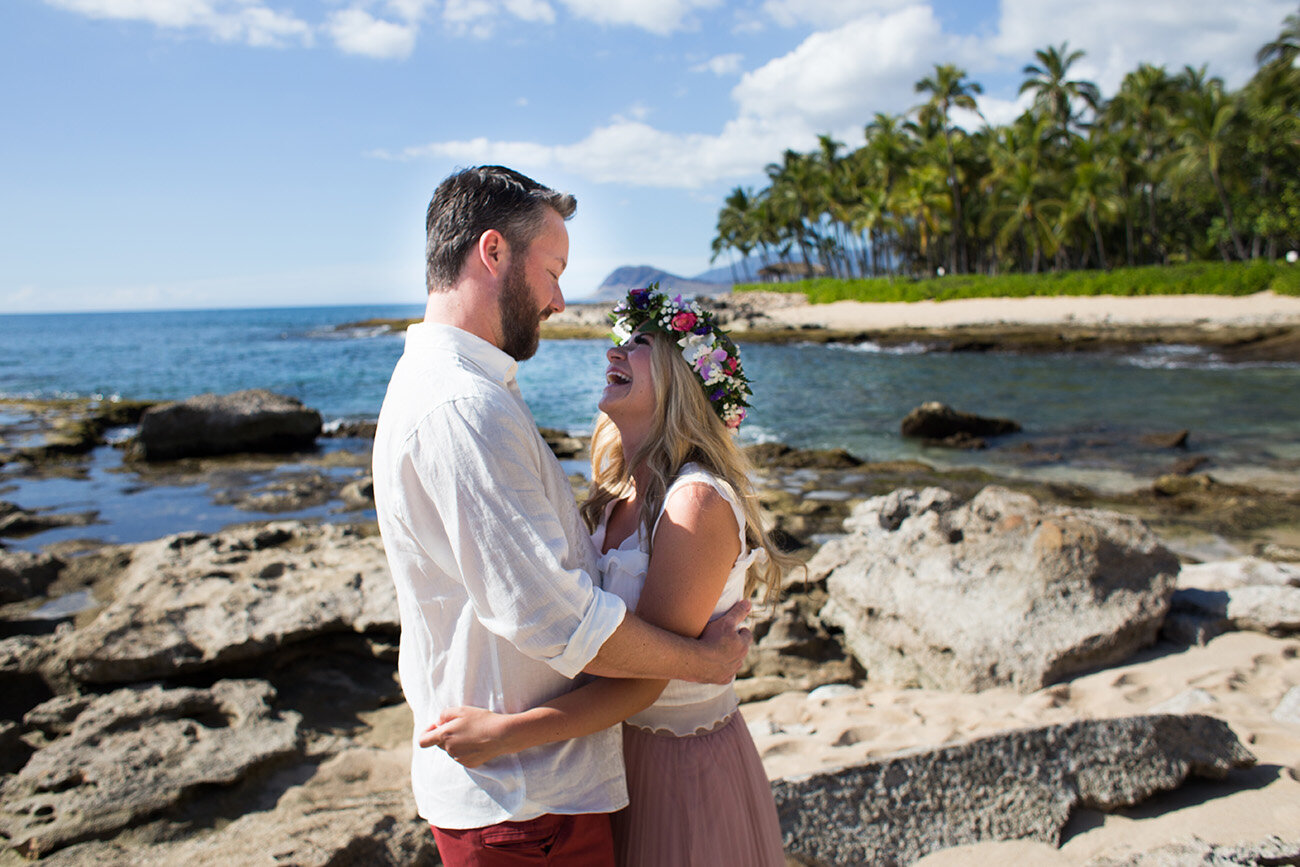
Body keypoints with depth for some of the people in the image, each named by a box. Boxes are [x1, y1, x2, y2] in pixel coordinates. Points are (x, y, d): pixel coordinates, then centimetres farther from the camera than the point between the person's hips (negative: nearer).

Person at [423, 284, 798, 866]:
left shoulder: (698, 502, -24)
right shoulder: (618, 496, 0)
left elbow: (643, 679, -26)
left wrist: (505, 732, -30)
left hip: (688, 763, -7)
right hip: (620, 749, 7)